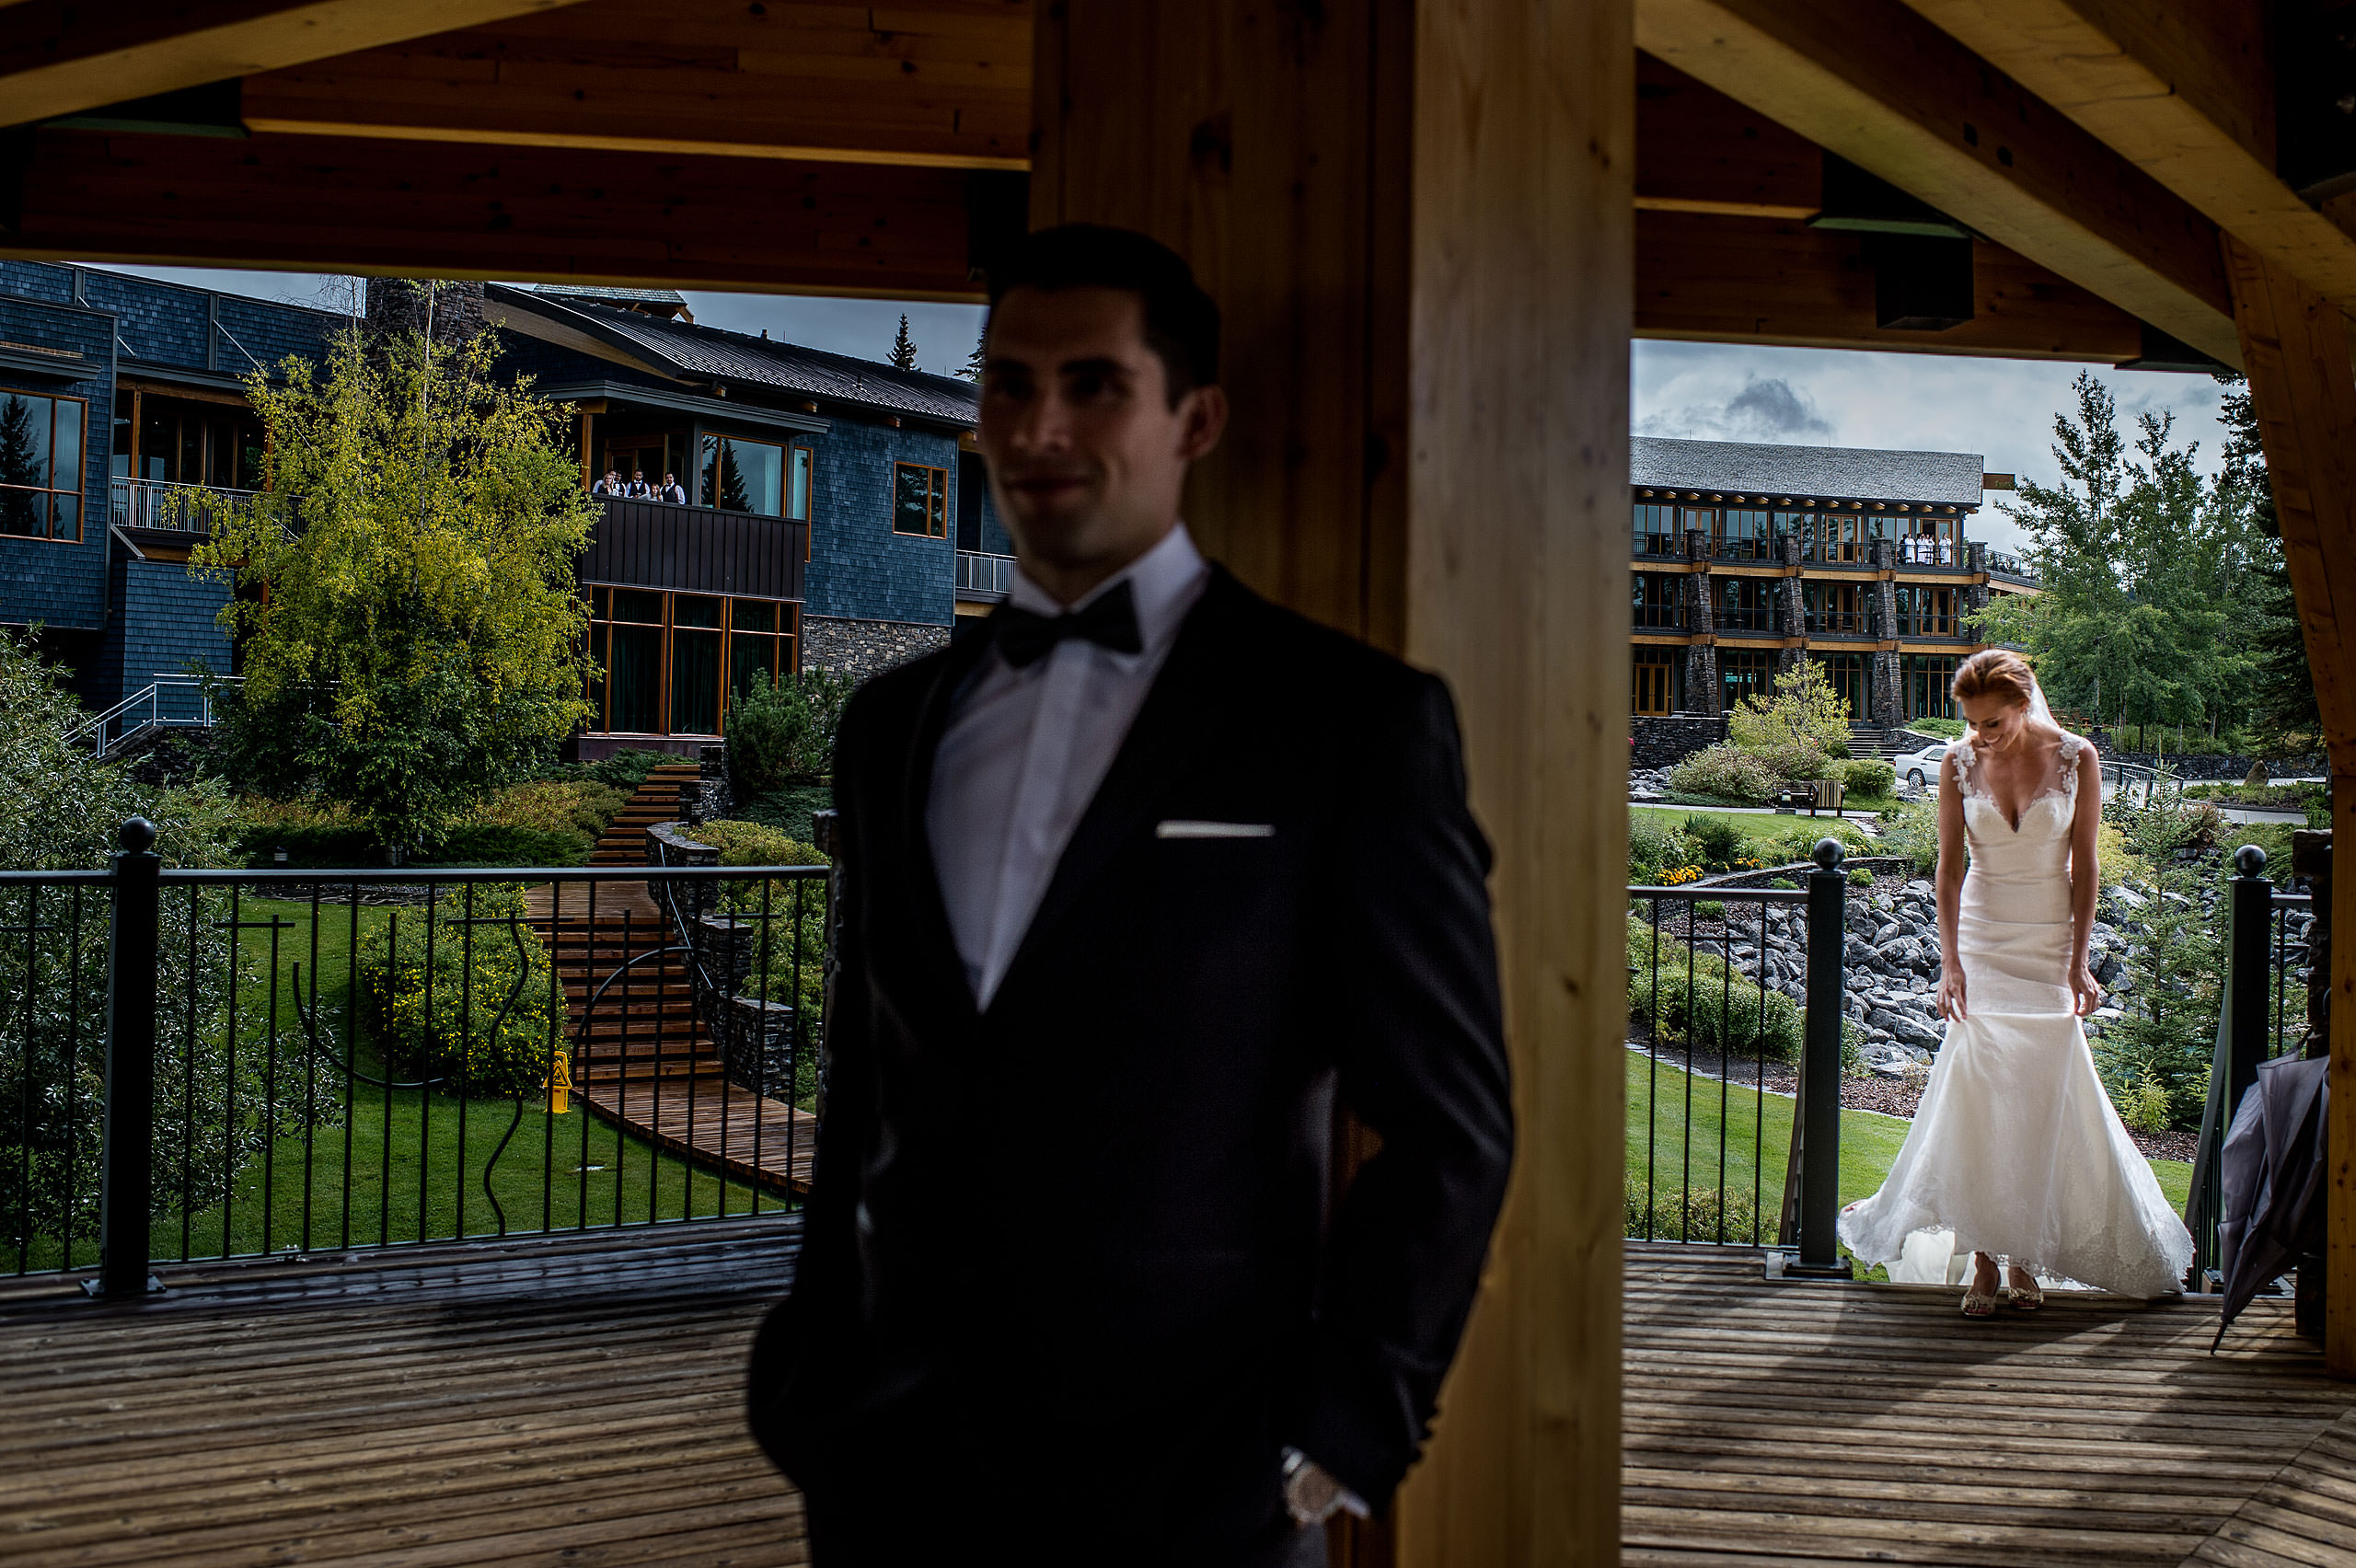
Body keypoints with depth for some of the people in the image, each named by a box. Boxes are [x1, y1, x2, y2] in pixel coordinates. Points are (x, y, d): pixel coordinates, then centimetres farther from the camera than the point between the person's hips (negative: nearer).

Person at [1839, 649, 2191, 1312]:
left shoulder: (2075, 758, -6)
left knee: (2042, 1095, -1)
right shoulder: (1959, 763, -3)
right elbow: (1949, 866, -3)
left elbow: (2084, 866, -2)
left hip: (2050, 941, -1)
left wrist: (2078, 959, -6)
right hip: (1981, 935, 1)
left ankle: (2027, 1257, 12)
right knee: (1977, 1089, -7)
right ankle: (1984, 1258, -1)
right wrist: (1949, 959, -11)